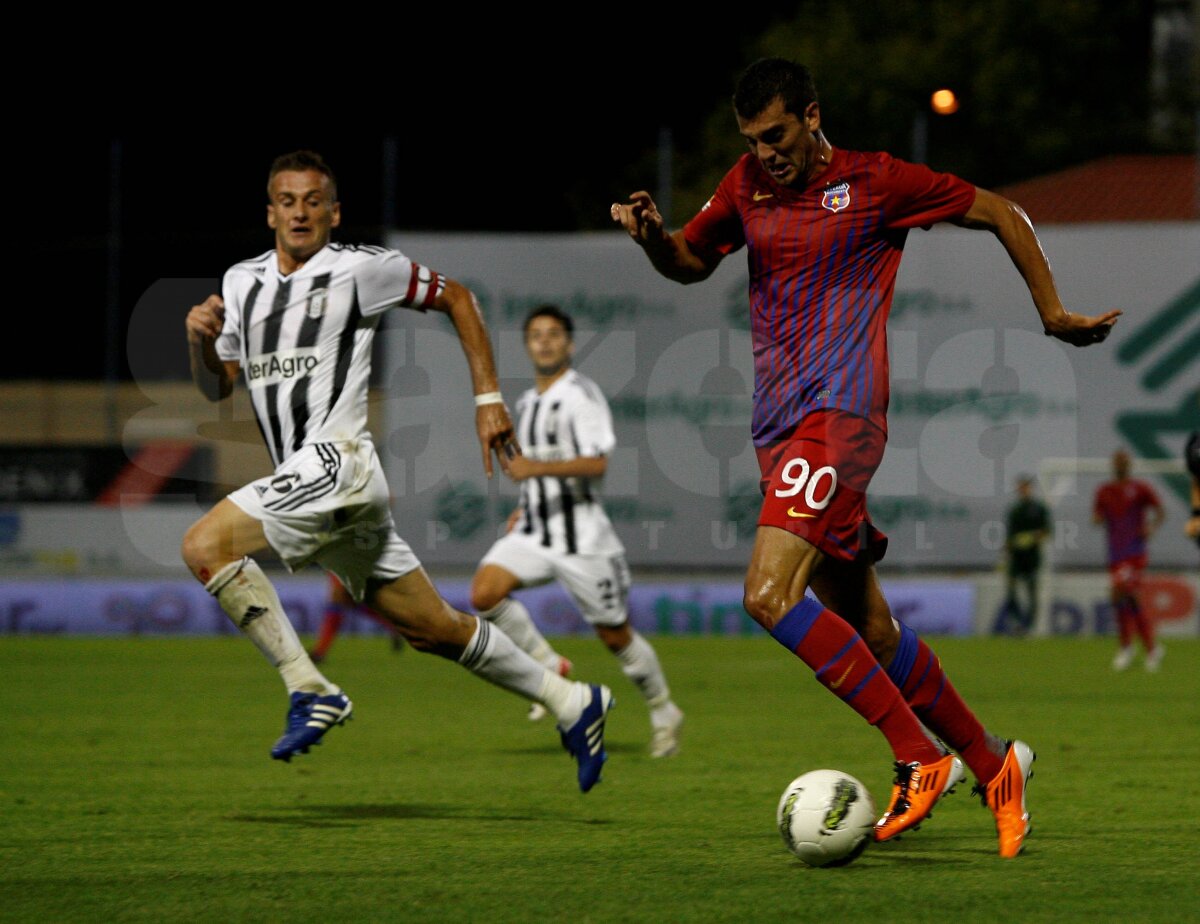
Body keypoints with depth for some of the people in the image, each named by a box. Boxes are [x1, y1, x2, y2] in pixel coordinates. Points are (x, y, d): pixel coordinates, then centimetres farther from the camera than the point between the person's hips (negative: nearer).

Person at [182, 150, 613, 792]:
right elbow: (216, 387, 22)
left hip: (339, 463, -7)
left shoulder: (360, 269, -2)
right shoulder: (243, 282, 17)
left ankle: (310, 690, -17)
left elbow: (455, 298, 8)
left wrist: (488, 399, 6)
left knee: (204, 546, -21)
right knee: (434, 630, 10)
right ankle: (571, 704, 20)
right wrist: (201, 341, 0)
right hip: (306, 481, 7)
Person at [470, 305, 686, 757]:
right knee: (485, 592, -18)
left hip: (582, 535, -7)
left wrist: (537, 467, -30)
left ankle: (664, 713, 24)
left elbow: (596, 464, -21)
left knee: (616, 635, 3)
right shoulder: (528, 402, 16)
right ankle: (548, 666, -1)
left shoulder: (581, 393, -10)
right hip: (535, 533, 7)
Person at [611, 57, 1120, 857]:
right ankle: (993, 763, 24)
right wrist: (652, 234, 3)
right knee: (869, 634, 8)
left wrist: (1053, 313, 6)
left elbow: (1001, 215, 6)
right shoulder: (748, 186, 13)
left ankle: (922, 759, -19)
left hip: (840, 412, -7)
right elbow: (690, 262, 25)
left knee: (771, 595, -24)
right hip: (779, 427, 7)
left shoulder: (876, 182, -3)